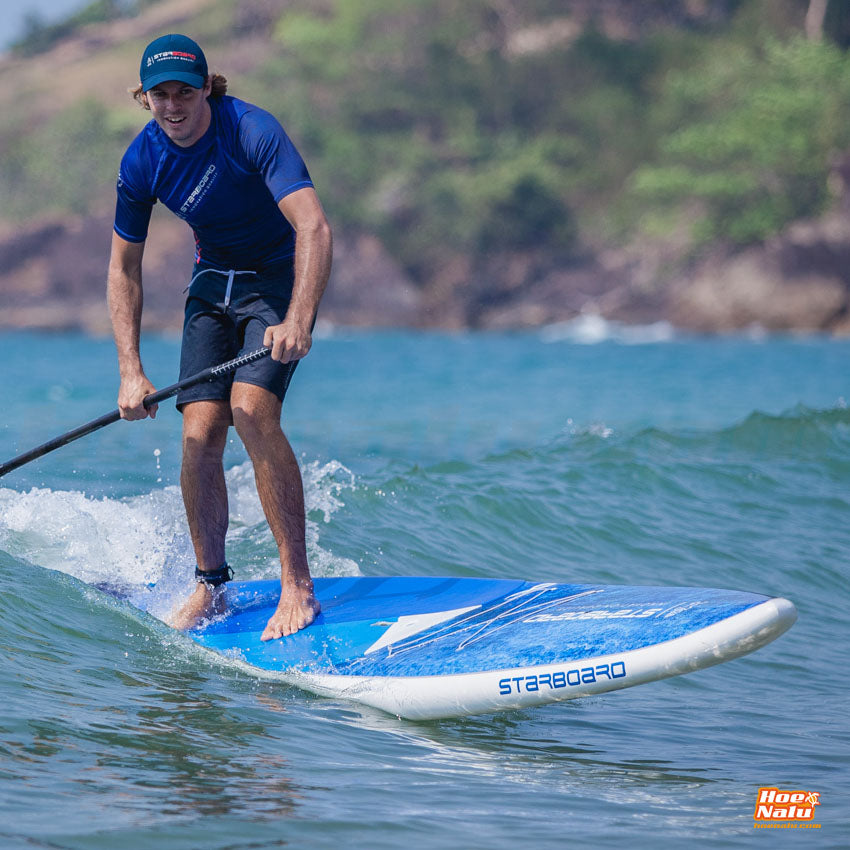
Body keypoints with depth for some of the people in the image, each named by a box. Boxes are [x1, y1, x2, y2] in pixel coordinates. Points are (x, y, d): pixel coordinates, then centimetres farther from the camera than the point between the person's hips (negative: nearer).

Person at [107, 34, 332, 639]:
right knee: (200, 433, -8)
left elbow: (315, 228, -37)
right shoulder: (142, 162, -10)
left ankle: (298, 585, -19)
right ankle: (210, 587, 10)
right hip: (214, 282, 5)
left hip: (281, 277, -4)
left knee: (252, 410, -25)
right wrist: (131, 373, -9)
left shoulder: (252, 131, -26)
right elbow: (124, 271, 0)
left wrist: (298, 321, -51)